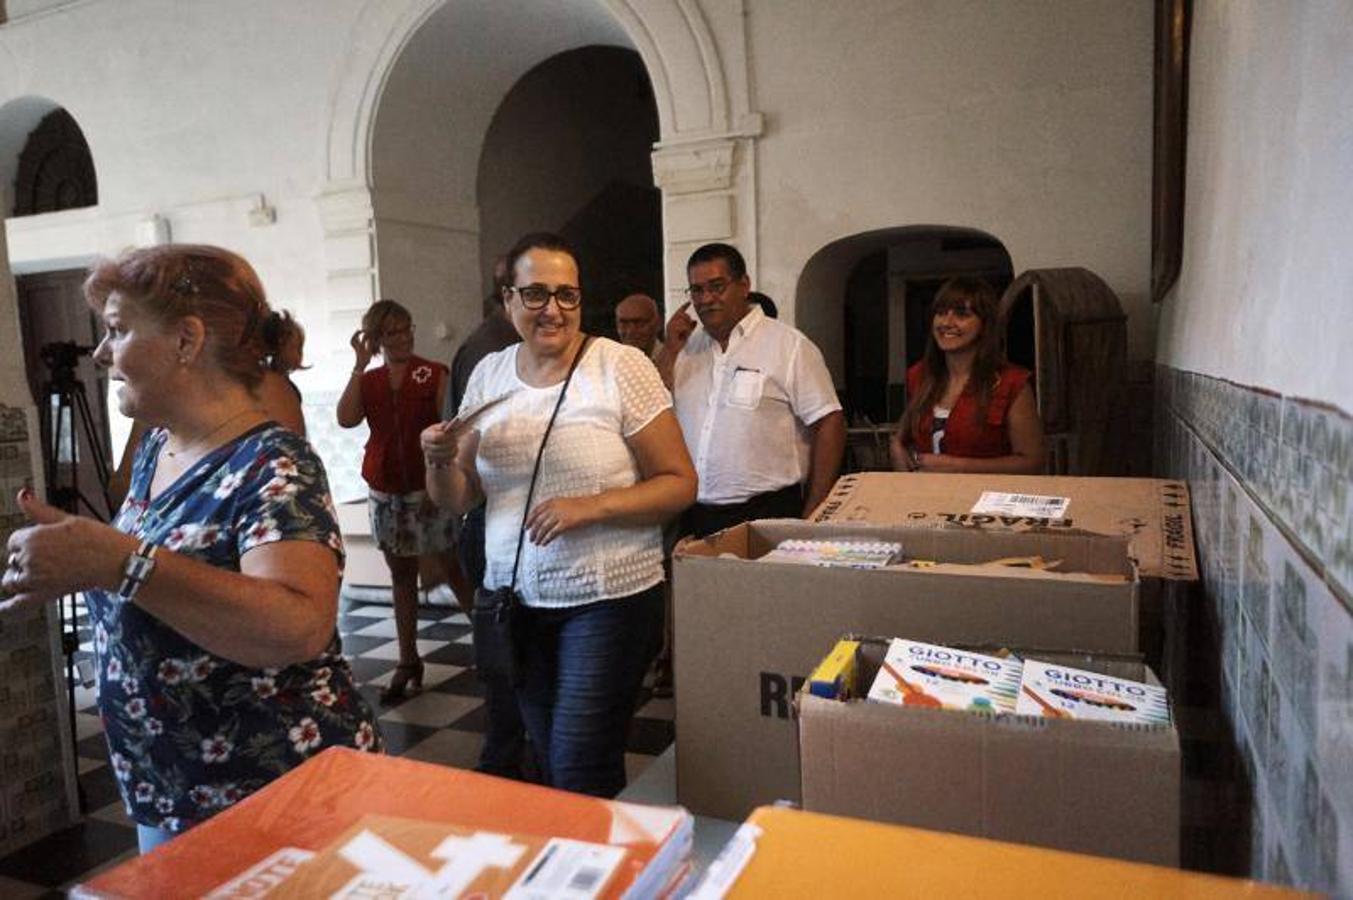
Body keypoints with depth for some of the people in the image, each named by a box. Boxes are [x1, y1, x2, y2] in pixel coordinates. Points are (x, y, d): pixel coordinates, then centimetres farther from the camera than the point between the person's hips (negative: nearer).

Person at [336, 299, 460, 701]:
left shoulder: (435, 375, -4)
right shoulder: (368, 381, 8)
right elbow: (346, 419, -10)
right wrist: (359, 365, -8)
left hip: (430, 489, -4)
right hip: (385, 493, 4)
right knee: (401, 576, 11)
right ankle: (408, 662, 19)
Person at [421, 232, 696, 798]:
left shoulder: (622, 367, -10)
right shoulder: (487, 375, 5)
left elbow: (680, 483, -9)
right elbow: (457, 499, 9)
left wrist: (590, 507, -23)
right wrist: (439, 460, -13)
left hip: (608, 598, -4)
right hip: (515, 598, 5)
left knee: (582, 780, -2)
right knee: (545, 763, 18)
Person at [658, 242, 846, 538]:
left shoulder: (789, 345, -4)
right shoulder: (686, 347, 11)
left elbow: (829, 425, -8)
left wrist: (812, 516, -12)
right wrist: (671, 350, -2)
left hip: (768, 515, -4)